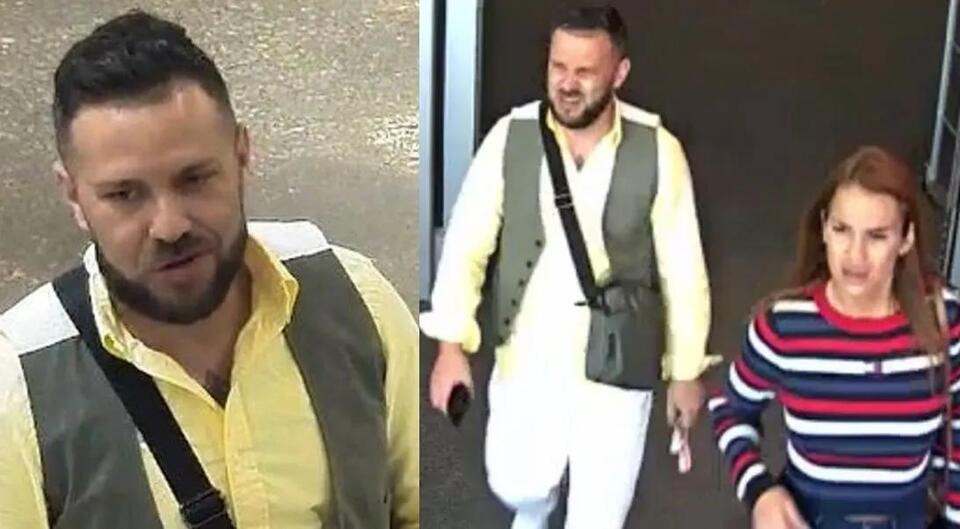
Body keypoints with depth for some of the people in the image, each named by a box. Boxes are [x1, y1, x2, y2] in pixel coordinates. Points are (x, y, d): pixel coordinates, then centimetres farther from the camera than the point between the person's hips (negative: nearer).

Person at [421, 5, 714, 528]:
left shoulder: (658, 150, -15)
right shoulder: (510, 136, -12)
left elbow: (683, 270, -7)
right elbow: (467, 244, -9)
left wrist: (686, 371, -1)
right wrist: (452, 345, -18)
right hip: (525, 358, 2)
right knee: (515, 484, 21)